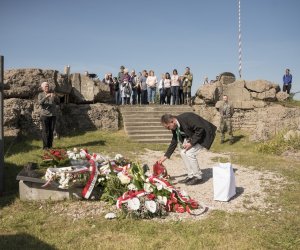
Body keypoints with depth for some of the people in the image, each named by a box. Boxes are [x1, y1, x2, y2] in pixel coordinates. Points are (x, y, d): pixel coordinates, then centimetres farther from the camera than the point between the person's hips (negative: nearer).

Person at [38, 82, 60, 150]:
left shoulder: (52, 94, 12)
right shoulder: (40, 95, 4)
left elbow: (58, 102, 3)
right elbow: (40, 103, -13)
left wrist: (55, 97, -17)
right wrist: (46, 97, -26)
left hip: (53, 115, 3)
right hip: (45, 115, -3)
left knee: (51, 131, 4)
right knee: (45, 131, -3)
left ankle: (50, 146, 12)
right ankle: (45, 146, 1)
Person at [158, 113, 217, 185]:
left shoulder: (187, 118, -30)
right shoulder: (175, 127, -2)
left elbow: (200, 129, -29)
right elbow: (174, 141, 8)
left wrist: (191, 143, -26)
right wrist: (166, 156, 7)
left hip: (204, 135, -9)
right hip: (193, 137, 9)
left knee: (189, 153, -18)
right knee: (183, 152, 0)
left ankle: (198, 177, -2)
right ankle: (191, 176, 10)